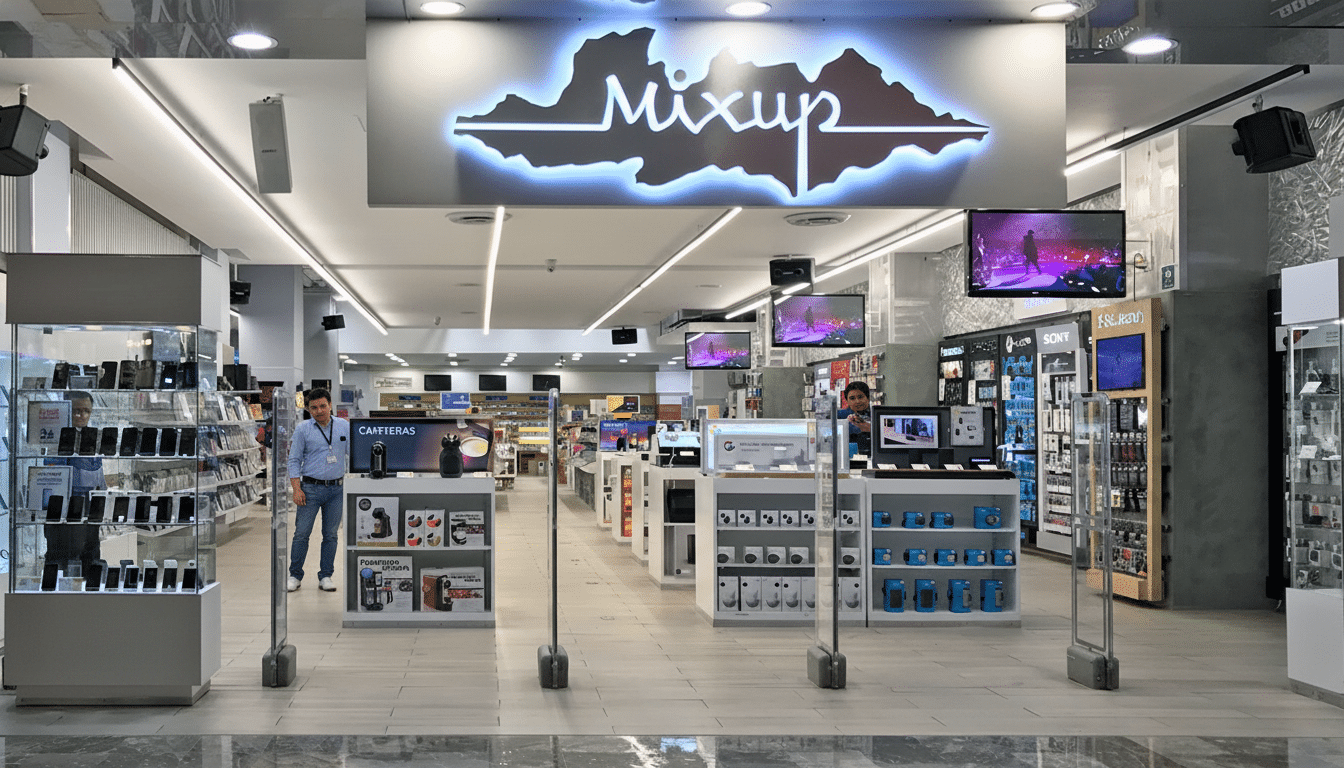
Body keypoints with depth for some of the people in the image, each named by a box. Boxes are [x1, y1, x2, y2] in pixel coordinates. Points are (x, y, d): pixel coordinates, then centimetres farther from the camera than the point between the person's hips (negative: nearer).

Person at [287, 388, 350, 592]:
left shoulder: (344, 426, 7)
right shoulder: (303, 430, 1)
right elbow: (294, 460, 1)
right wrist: (297, 489, -7)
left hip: (336, 490, 2)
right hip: (311, 488, -2)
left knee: (331, 535, 6)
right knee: (302, 533, -2)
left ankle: (325, 576, 14)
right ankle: (295, 576, 9)